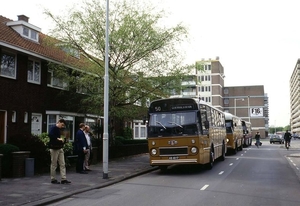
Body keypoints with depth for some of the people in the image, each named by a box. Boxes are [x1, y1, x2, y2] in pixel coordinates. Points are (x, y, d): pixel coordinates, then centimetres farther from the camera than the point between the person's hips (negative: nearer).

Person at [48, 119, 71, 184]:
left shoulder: (59, 130, 15)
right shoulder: (53, 128, -9)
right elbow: (50, 135, -29)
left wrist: (63, 141, 1)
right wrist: (58, 138, -26)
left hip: (60, 149, 8)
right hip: (54, 149, -8)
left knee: (62, 164, 4)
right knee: (54, 164, 1)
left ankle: (63, 179, 4)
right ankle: (53, 179, 11)